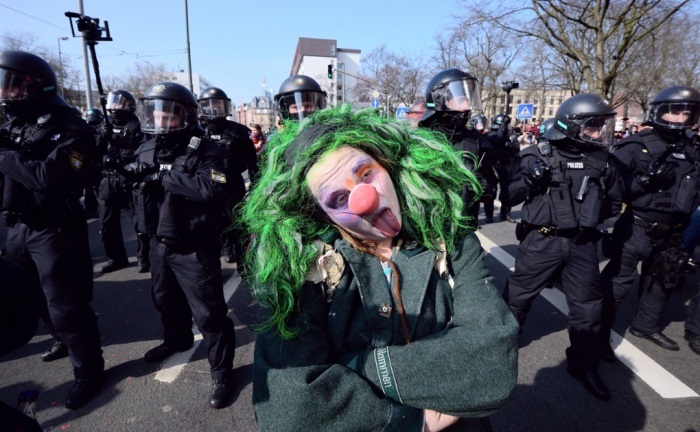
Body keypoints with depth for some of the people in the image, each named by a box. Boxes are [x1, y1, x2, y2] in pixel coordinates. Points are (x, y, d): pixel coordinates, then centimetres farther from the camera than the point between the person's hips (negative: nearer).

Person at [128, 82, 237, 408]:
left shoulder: (204, 150, -16)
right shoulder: (147, 149, 6)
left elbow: (211, 188, -33)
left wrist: (163, 175, -25)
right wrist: (132, 173, -8)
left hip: (194, 248, -8)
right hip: (160, 243, 8)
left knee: (208, 313, 0)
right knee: (166, 299, 28)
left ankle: (221, 373, 18)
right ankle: (177, 339, 55)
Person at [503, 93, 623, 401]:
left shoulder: (602, 161, 6)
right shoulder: (539, 156, -6)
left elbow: (615, 202, 20)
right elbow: (510, 197, -6)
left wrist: (594, 212, 3)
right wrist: (530, 180, -23)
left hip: (582, 244, 4)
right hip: (542, 241, -4)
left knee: (588, 305, 12)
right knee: (518, 296, 8)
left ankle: (583, 364, 34)